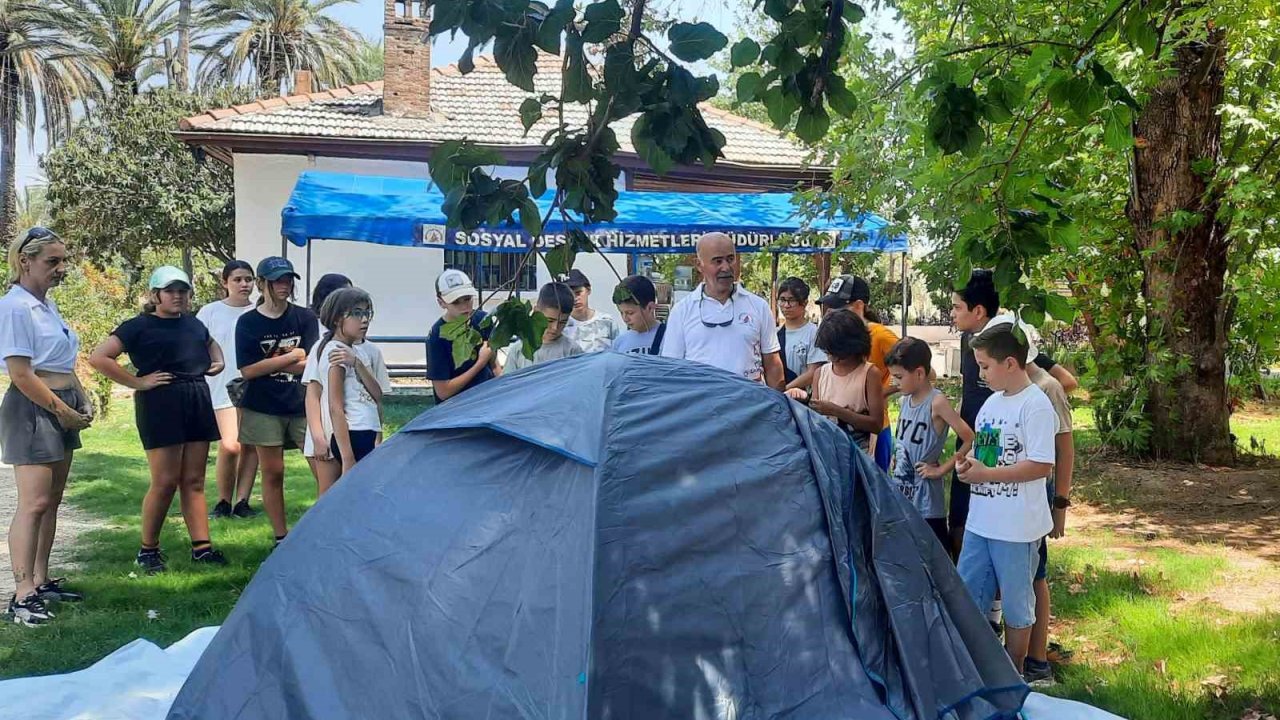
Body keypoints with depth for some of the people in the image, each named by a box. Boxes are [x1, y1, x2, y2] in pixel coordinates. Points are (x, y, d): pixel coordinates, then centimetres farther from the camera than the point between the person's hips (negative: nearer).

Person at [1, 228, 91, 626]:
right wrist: (63, 410, -14)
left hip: (62, 408, 9)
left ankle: (41, 580, 20)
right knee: (33, 503, -11)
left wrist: (82, 401, 11)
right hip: (32, 411, -9)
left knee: (51, 500, 12)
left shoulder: (47, 305, 14)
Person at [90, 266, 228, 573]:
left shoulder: (193, 323, 14)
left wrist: (217, 362, 16)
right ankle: (148, 550, 9)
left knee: (194, 481, 7)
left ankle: (202, 547, 9)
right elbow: (98, 357, -12)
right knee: (165, 482, -5)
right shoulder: (140, 326, -4)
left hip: (198, 401, 6)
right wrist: (136, 382, -13)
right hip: (160, 404, -6)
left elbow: (212, 344, 37)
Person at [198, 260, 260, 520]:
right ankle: (224, 501, 6)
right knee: (230, 446, -13)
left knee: (250, 445, 1)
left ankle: (242, 501, 11)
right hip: (223, 389, -2)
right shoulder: (210, 312, 4)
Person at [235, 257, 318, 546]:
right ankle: (281, 537, 17)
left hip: (302, 405, 0)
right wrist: (291, 357, -10)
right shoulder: (248, 322, 0)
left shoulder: (305, 318, 2)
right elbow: (247, 370, -9)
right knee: (272, 472, 6)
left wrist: (269, 364, -9)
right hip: (263, 408, 0)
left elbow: (311, 364, -5)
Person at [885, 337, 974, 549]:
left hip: (925, 501, -8)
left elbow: (970, 440, -21)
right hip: (900, 494, 8)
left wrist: (942, 469, -14)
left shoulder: (937, 402, -16)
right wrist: (896, 458, 9)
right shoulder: (904, 401, 7)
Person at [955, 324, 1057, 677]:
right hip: (980, 521, 8)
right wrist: (968, 463, -1)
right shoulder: (992, 402, 10)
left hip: (1017, 526, -8)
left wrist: (986, 473, -19)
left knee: (1016, 603, 9)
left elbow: (1042, 465, -21)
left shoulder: (1035, 404, -15)